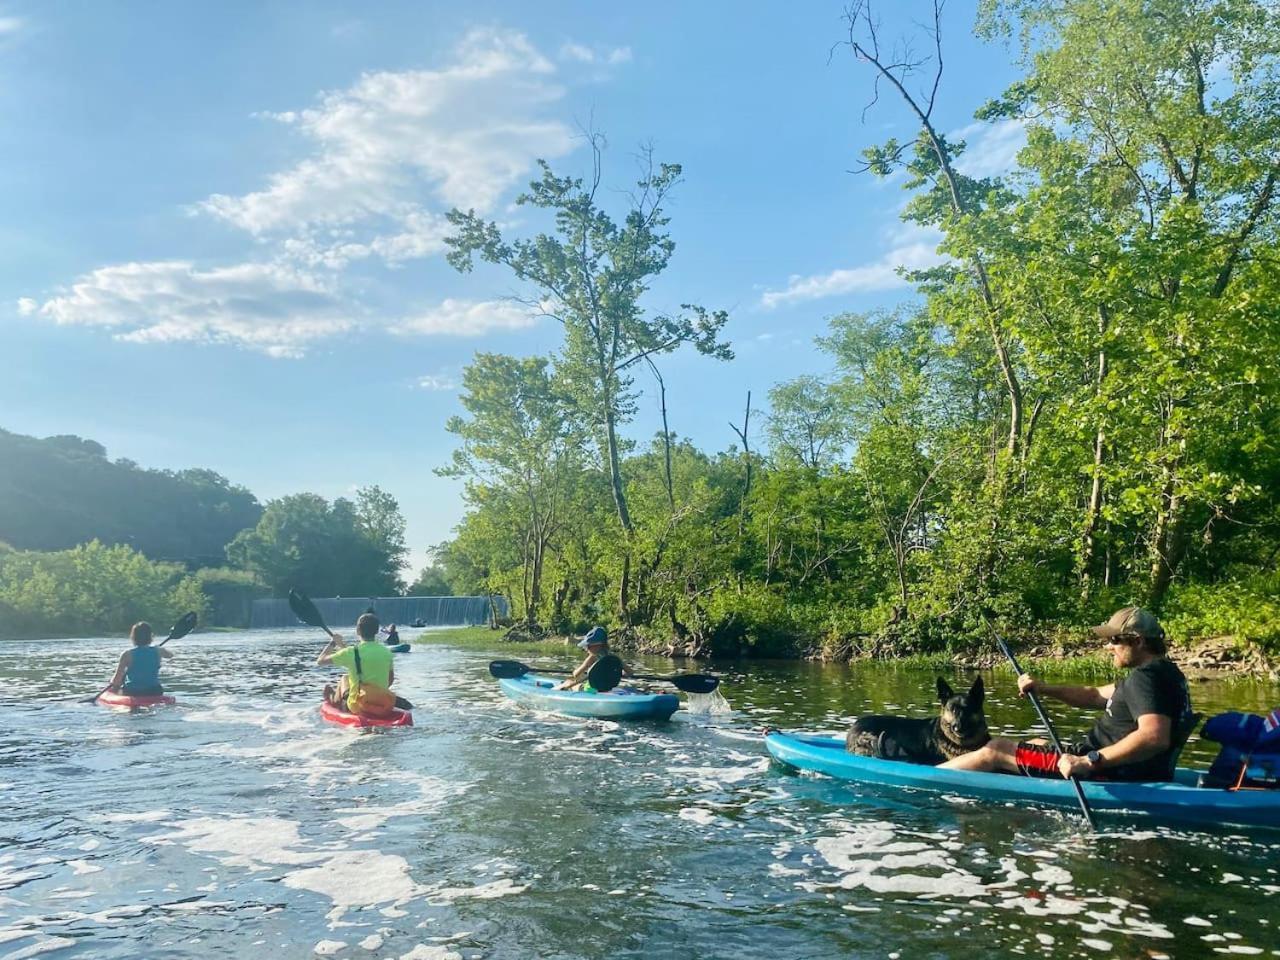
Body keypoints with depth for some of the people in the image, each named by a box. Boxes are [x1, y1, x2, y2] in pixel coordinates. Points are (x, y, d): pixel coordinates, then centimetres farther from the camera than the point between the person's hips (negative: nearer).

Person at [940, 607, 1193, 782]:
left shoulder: (1146, 677, -21)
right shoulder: (1162, 671, 15)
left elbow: (1155, 737, -37)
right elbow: (1095, 696, 19)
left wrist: (1089, 762, -38)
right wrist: (1044, 689, 5)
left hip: (1112, 774, -11)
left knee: (996, 750, -3)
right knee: (1035, 744, 29)